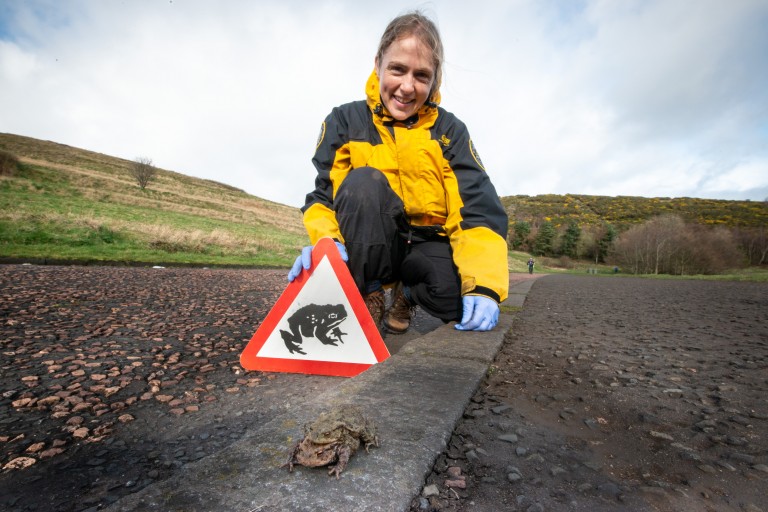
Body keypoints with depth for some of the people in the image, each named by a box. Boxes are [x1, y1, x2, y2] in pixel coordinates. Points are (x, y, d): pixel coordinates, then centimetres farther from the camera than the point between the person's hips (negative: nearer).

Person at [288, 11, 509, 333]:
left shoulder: (449, 130, -2)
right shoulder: (345, 121, -1)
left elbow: (477, 208, -13)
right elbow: (324, 196, -6)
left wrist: (484, 284, -28)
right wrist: (325, 242, -29)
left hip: (427, 245, 2)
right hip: (366, 249, -1)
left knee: (464, 298, -28)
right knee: (363, 181, -29)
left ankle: (407, 293, 9)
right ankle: (370, 296, -10)